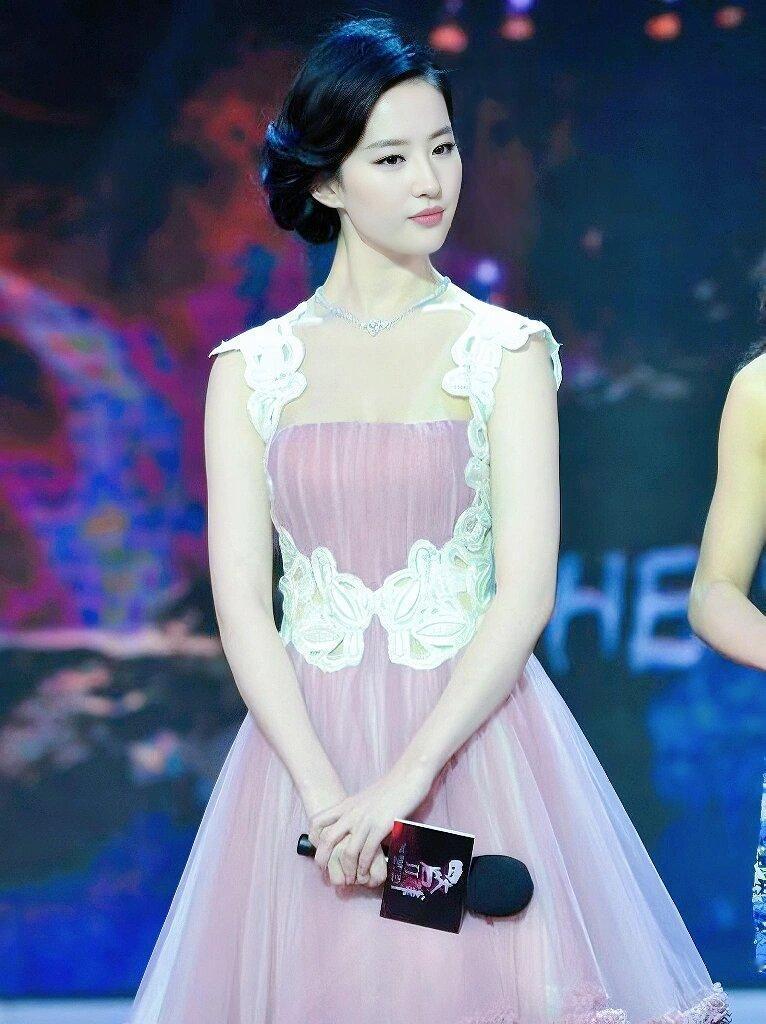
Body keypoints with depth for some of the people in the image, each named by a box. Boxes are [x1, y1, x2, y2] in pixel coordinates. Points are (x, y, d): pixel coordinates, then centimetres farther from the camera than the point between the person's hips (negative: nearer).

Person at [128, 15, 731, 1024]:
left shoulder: (504, 352, 1)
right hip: (306, 744, 1)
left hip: (473, 740, -1)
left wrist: (406, 779, -17)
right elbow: (241, 606, -2)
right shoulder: (250, 370, 5)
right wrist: (325, 793, -15)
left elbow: (525, 591, -8)